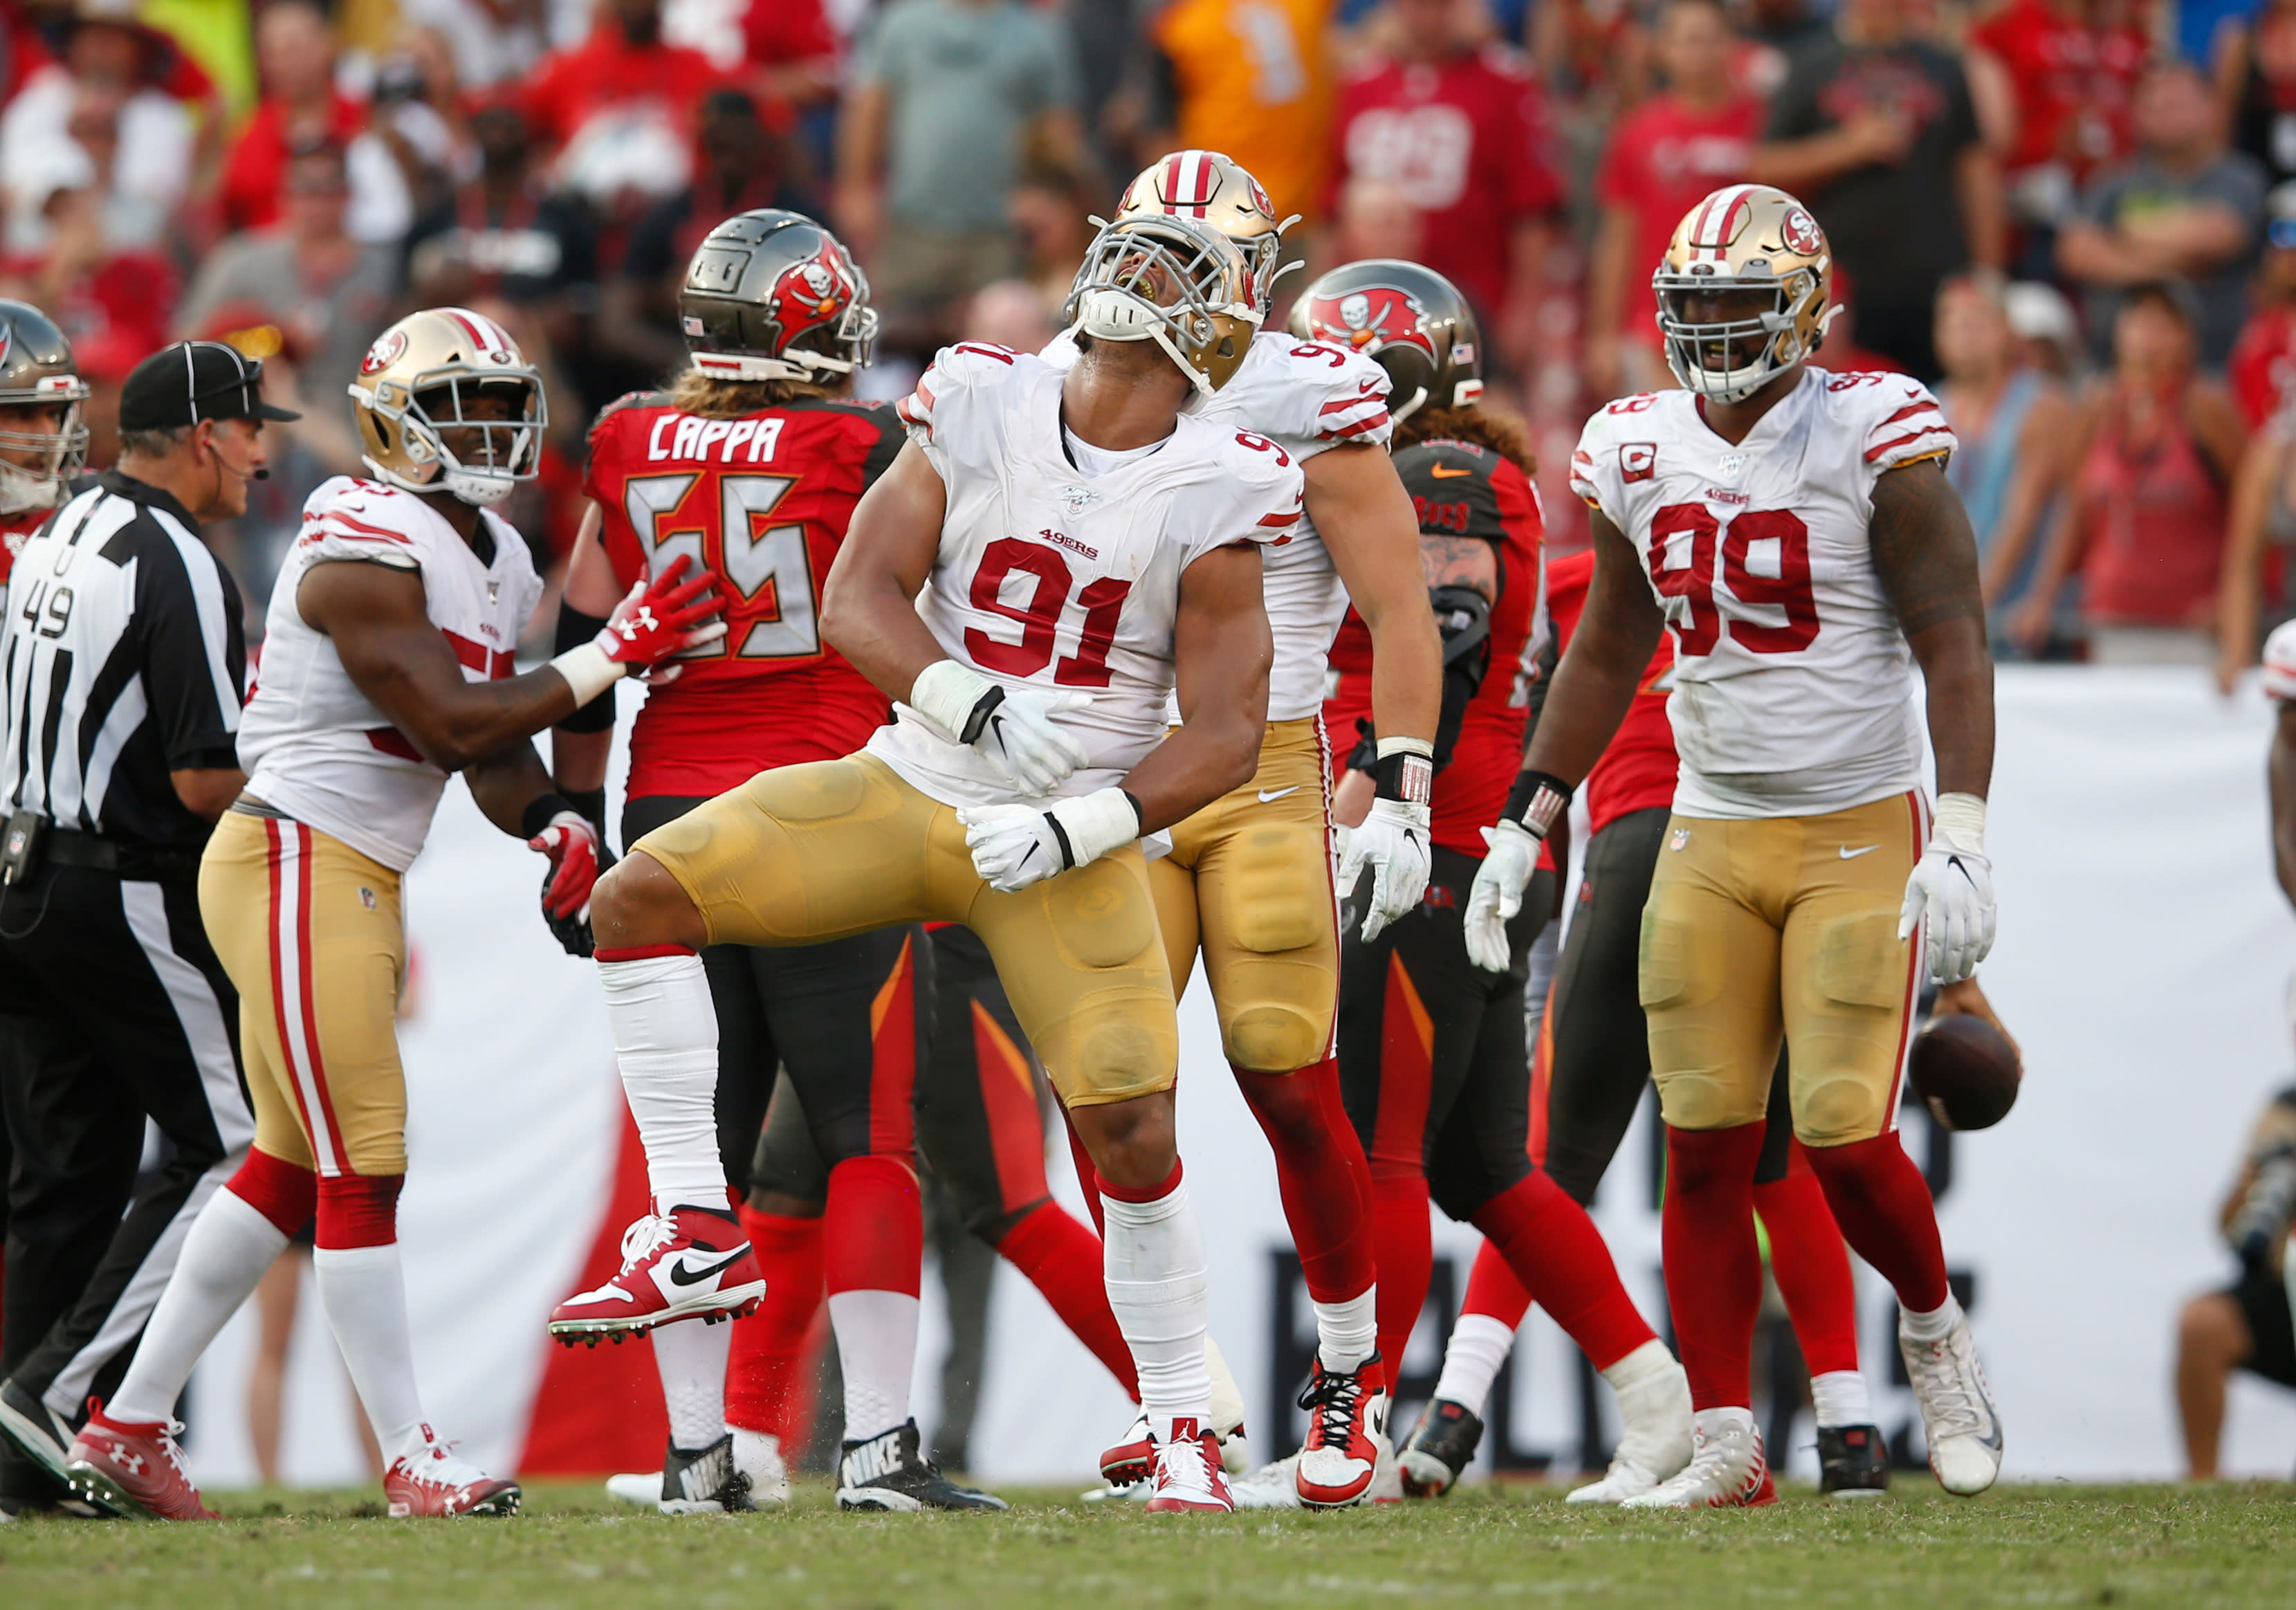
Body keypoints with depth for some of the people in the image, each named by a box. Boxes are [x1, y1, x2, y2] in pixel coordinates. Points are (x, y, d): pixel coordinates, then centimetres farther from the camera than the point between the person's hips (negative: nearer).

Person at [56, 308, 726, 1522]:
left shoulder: (498, 564, 14)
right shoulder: (364, 550, -17)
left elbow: (492, 748, 11)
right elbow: (451, 722, -22)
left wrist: (551, 822, -8)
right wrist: (612, 658, -18)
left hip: (359, 876, 10)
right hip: (294, 865, -10)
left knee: (294, 1167, 13)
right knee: (362, 1166, -8)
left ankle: (127, 1432, 20)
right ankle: (411, 1458, -3)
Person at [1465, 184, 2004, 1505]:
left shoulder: (1875, 437, -10)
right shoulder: (1641, 453, 6)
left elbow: (1952, 644, -13)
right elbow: (1607, 656, 17)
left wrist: (1962, 839, -21)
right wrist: (1528, 825, 14)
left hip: (1862, 835, -5)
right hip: (1710, 840, 5)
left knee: (1844, 1136, -10)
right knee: (1705, 1147, -2)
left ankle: (1935, 1333, 20)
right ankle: (1725, 1444, 4)